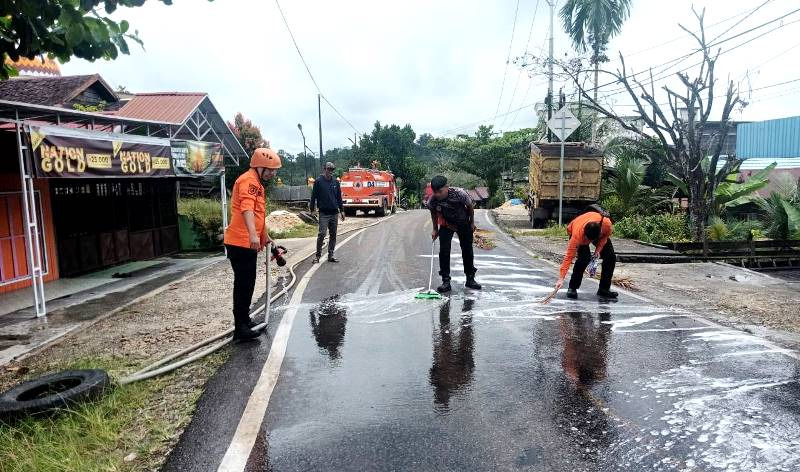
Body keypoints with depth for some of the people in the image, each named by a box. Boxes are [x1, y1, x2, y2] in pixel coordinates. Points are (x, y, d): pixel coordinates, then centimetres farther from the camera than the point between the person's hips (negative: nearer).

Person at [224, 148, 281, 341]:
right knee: (243, 284, -6)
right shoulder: (249, 180, -13)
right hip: (241, 243, -10)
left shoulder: (257, 182, 21)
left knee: (247, 283, 18)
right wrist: (253, 234, -45)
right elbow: (247, 208, -32)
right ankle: (241, 328, 0)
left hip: (248, 243, 10)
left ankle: (244, 321, 32)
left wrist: (265, 236, 40)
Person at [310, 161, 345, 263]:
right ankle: (318, 255, 1)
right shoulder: (318, 181, -1)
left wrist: (342, 210, 12)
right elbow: (314, 196, 0)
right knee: (322, 234, -10)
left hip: (334, 213, 5)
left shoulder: (336, 182, 11)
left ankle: (331, 255, 15)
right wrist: (312, 208, -4)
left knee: (333, 235, 7)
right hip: (323, 213, -4)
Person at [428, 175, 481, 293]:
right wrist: (435, 229, 4)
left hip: (464, 224, 0)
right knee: (444, 251, -11)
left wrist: (472, 223, -4)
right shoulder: (432, 201, -28)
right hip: (446, 225, 1)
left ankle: (470, 279, 21)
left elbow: (470, 206, -14)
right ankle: (446, 281, -4)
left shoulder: (459, 193, -34)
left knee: (467, 251, 7)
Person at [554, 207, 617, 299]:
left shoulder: (607, 224, -39)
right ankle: (572, 288, -13)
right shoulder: (577, 234, -45)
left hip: (599, 233, 4)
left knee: (611, 257, -7)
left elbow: (606, 236, -12)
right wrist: (561, 279, -46)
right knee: (584, 258, -27)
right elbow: (569, 257, -43)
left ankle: (604, 289, 8)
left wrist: (598, 250, -24)